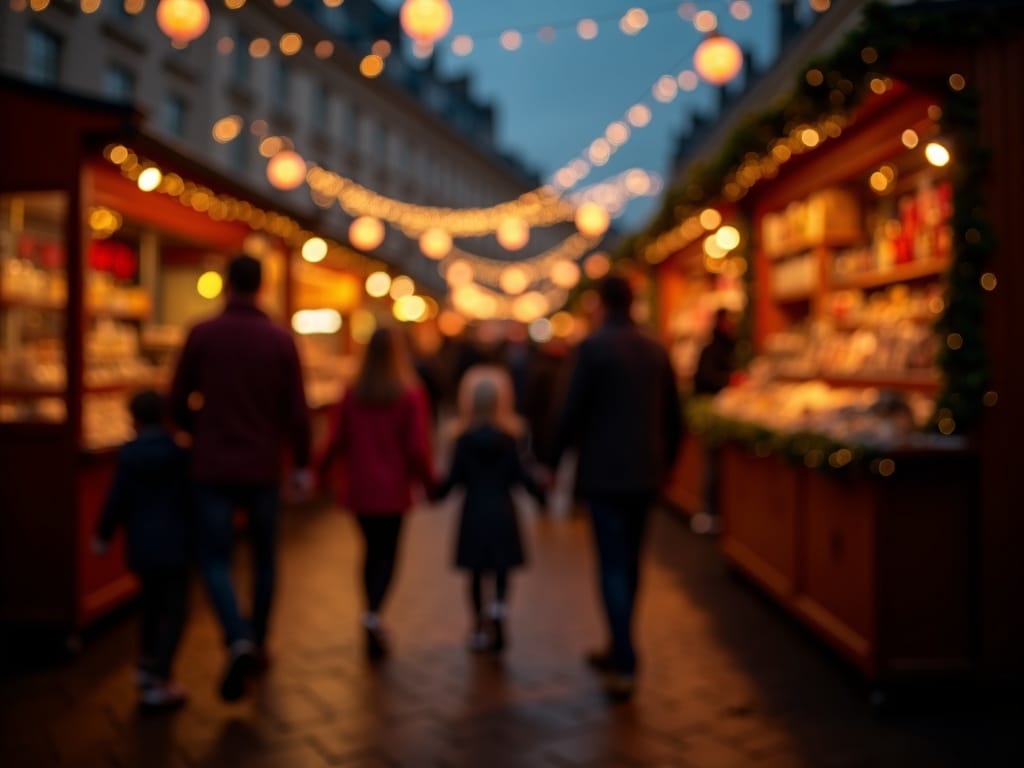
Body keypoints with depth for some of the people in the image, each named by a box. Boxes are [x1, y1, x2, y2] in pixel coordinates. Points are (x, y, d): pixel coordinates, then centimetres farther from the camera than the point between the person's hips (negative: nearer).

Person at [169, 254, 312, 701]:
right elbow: (295, 410, -4)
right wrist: (302, 464, 6)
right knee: (264, 558, 17)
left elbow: (179, 401, 1)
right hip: (263, 467, 1)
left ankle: (238, 640, -15)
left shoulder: (202, 335, -4)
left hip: (213, 467, -1)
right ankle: (258, 646, 26)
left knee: (215, 559, 6)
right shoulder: (281, 341, -3)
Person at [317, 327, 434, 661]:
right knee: (388, 554, 7)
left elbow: (336, 441, -1)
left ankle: (374, 632, 19)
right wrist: (428, 482, 2)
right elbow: (417, 447, -10)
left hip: (358, 488, 3)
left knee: (372, 550, 15)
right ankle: (373, 612, -17)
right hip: (392, 489, -3)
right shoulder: (411, 395, -10)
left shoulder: (351, 394, -2)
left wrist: (321, 473, 14)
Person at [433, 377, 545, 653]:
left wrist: (434, 495, 10)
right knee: (501, 569, 9)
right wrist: (541, 495, 12)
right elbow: (519, 475, -2)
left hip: (474, 512, 0)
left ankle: (480, 626, 16)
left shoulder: (464, 440, -6)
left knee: (476, 572, 10)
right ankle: (499, 605, -16)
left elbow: (454, 477, -6)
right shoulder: (508, 439, -4)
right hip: (502, 511, 0)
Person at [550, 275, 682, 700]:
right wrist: (664, 464, 24)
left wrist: (554, 462, -1)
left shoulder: (593, 346, -9)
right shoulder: (657, 350, 8)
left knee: (613, 566, -3)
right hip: (644, 475, 6)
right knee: (629, 561, 16)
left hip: (604, 473, -6)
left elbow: (572, 411, -11)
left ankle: (625, 666, -5)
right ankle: (619, 649, 29)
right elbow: (673, 418, 12)